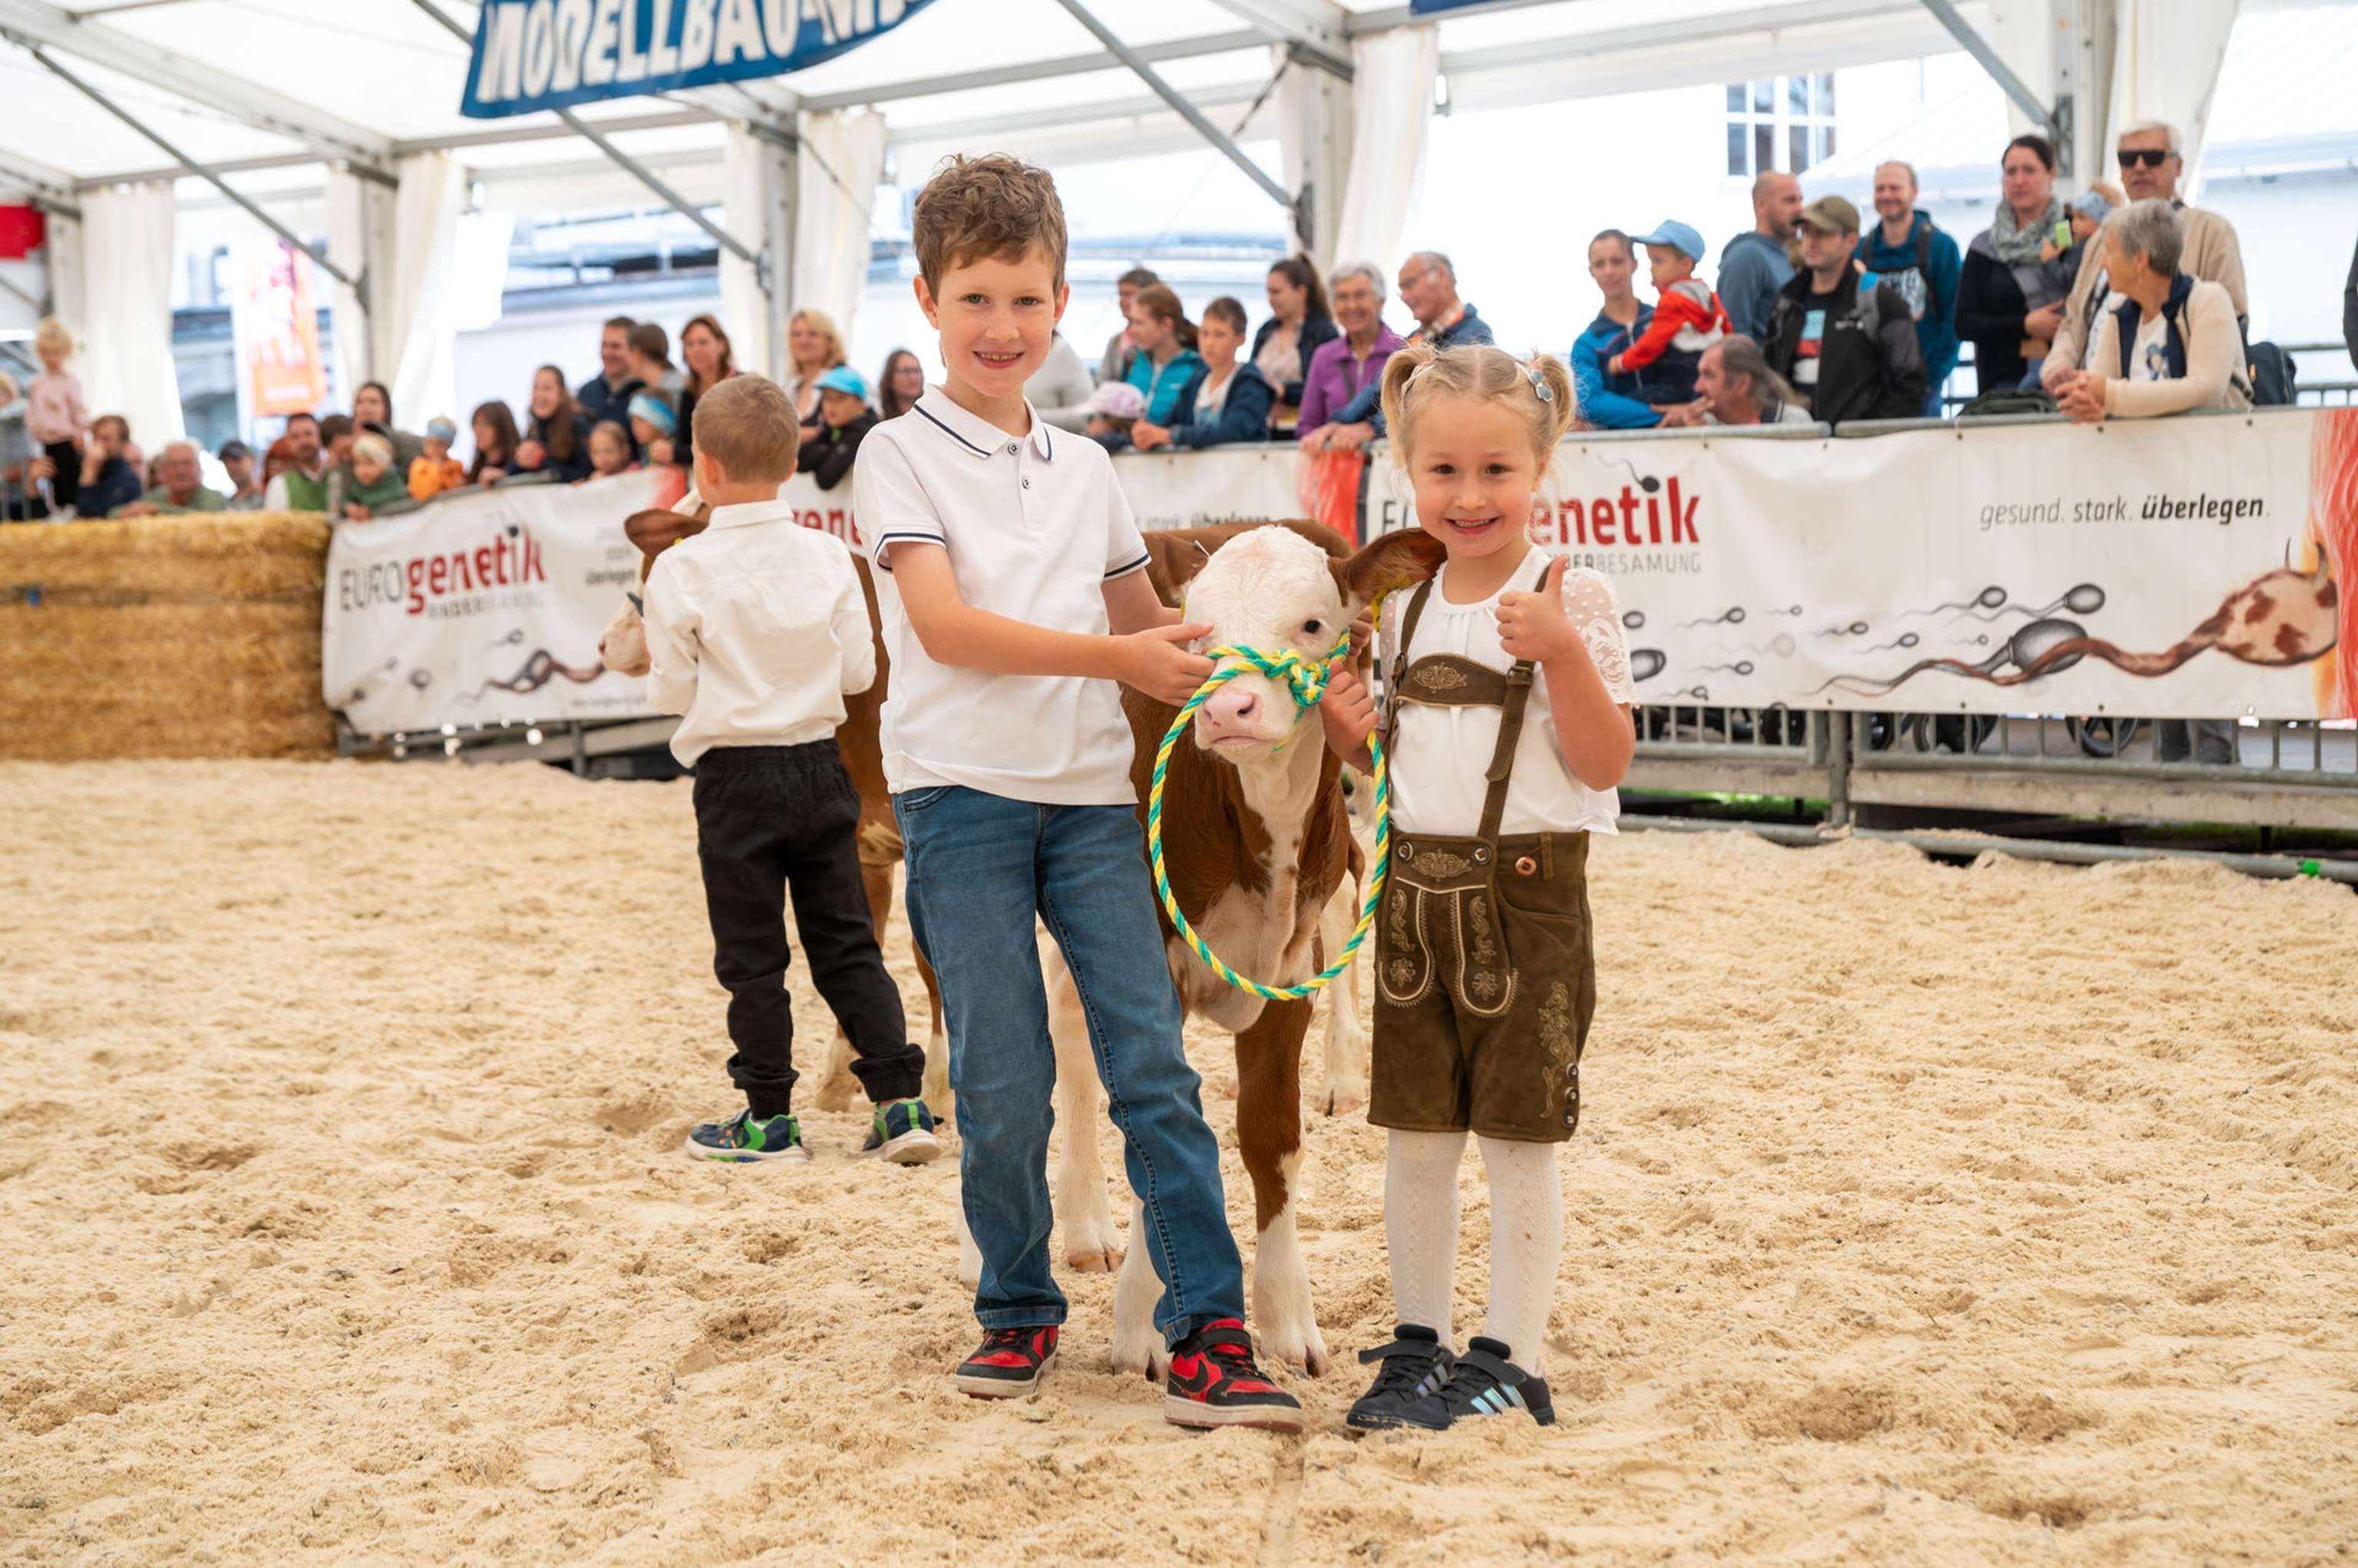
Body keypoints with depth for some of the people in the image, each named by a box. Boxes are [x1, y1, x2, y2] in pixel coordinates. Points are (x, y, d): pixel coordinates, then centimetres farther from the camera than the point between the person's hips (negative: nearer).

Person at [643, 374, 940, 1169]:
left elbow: (673, 693, -8)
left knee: (751, 957, 6)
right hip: (820, 767, 4)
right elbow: (859, 670, 1)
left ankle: (768, 1119, 12)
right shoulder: (828, 556, -2)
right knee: (847, 942, 11)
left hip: (734, 775, -4)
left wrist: (655, 664, 14)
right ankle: (900, 1101, 7)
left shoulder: (682, 571, -12)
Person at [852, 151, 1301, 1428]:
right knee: (1002, 1081, -1)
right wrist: (1112, 655, -20)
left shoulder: (1084, 466, 16)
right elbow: (943, 624, -13)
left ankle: (1209, 1333, -2)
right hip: (963, 792, -4)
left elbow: (1147, 627, 24)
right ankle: (1017, 1313, 19)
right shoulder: (903, 454, 0)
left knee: (1152, 1063, -3)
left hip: (1092, 793, 4)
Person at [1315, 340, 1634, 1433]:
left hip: (1527, 891, -5)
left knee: (1519, 1136, 2)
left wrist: (1563, 651, -26)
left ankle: (1512, 1359, 12)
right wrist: (1347, 727, -1)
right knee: (1414, 1132, 11)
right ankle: (1420, 1345, 24)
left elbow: (1604, 762, -14)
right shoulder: (1406, 604, 9)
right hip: (1415, 888, 6)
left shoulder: (1570, 598, -8)